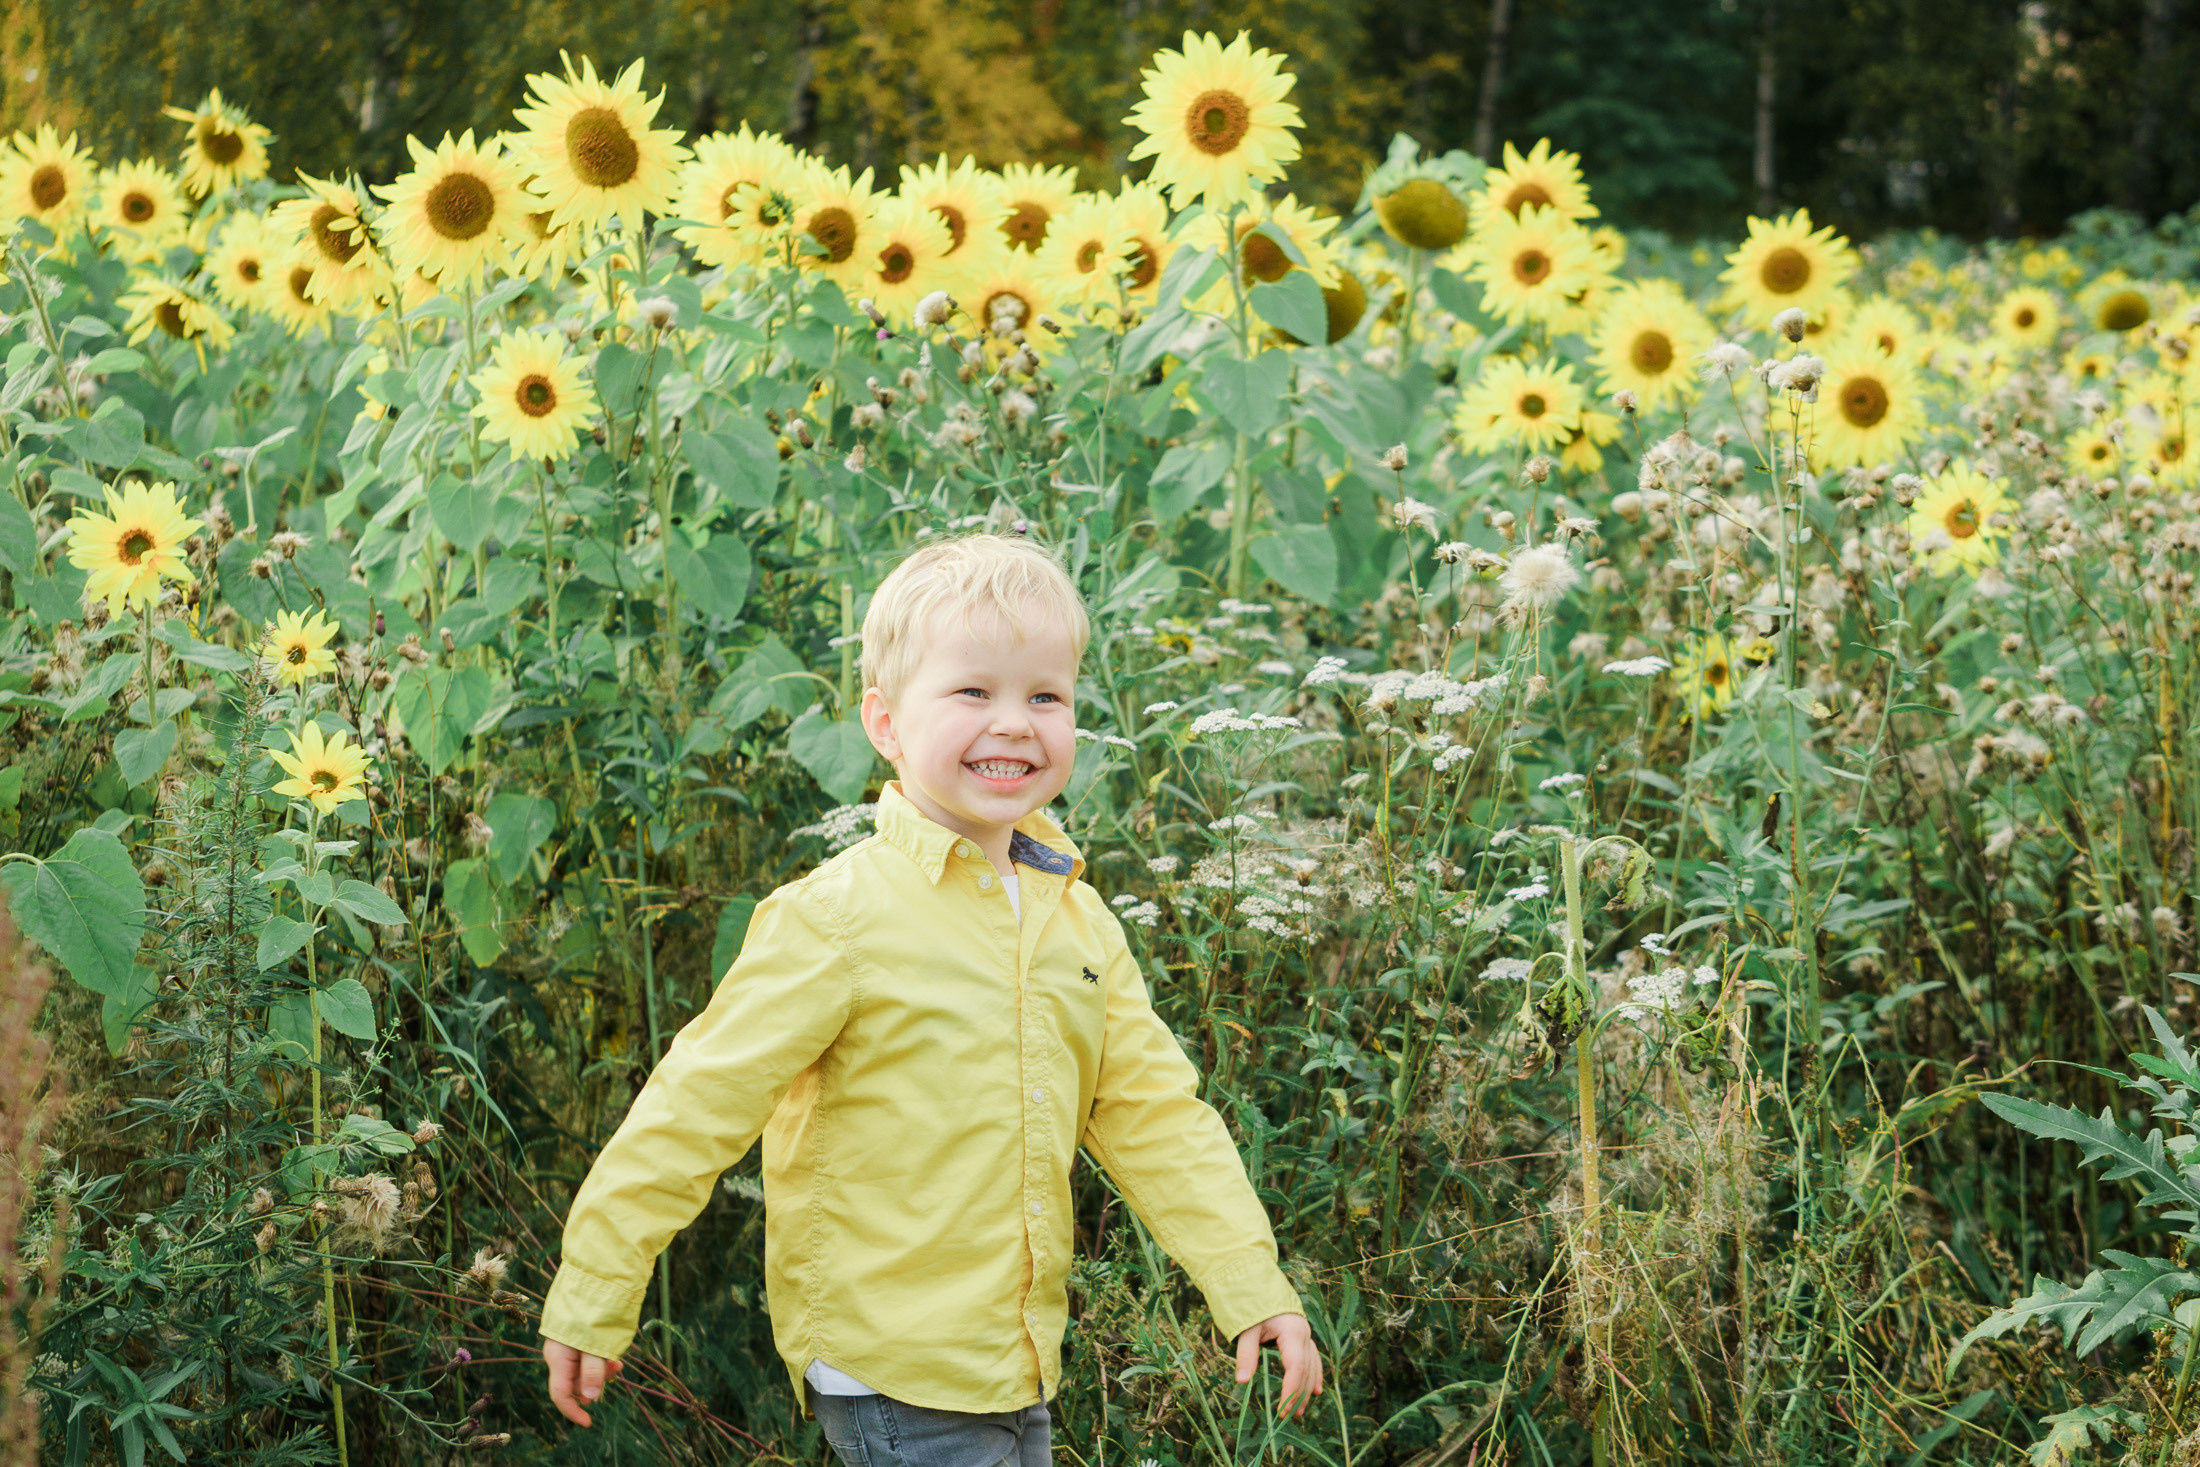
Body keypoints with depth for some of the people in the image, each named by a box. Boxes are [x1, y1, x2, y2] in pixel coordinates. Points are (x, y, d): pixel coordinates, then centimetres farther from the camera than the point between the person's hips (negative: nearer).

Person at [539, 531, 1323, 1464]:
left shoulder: (1077, 922, 7)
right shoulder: (838, 920, -13)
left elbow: (1153, 1115, 11)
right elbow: (699, 1103, -12)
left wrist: (1249, 1285, 5)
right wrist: (591, 1298, -11)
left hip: (1020, 1371, 7)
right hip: (888, 1376, -6)